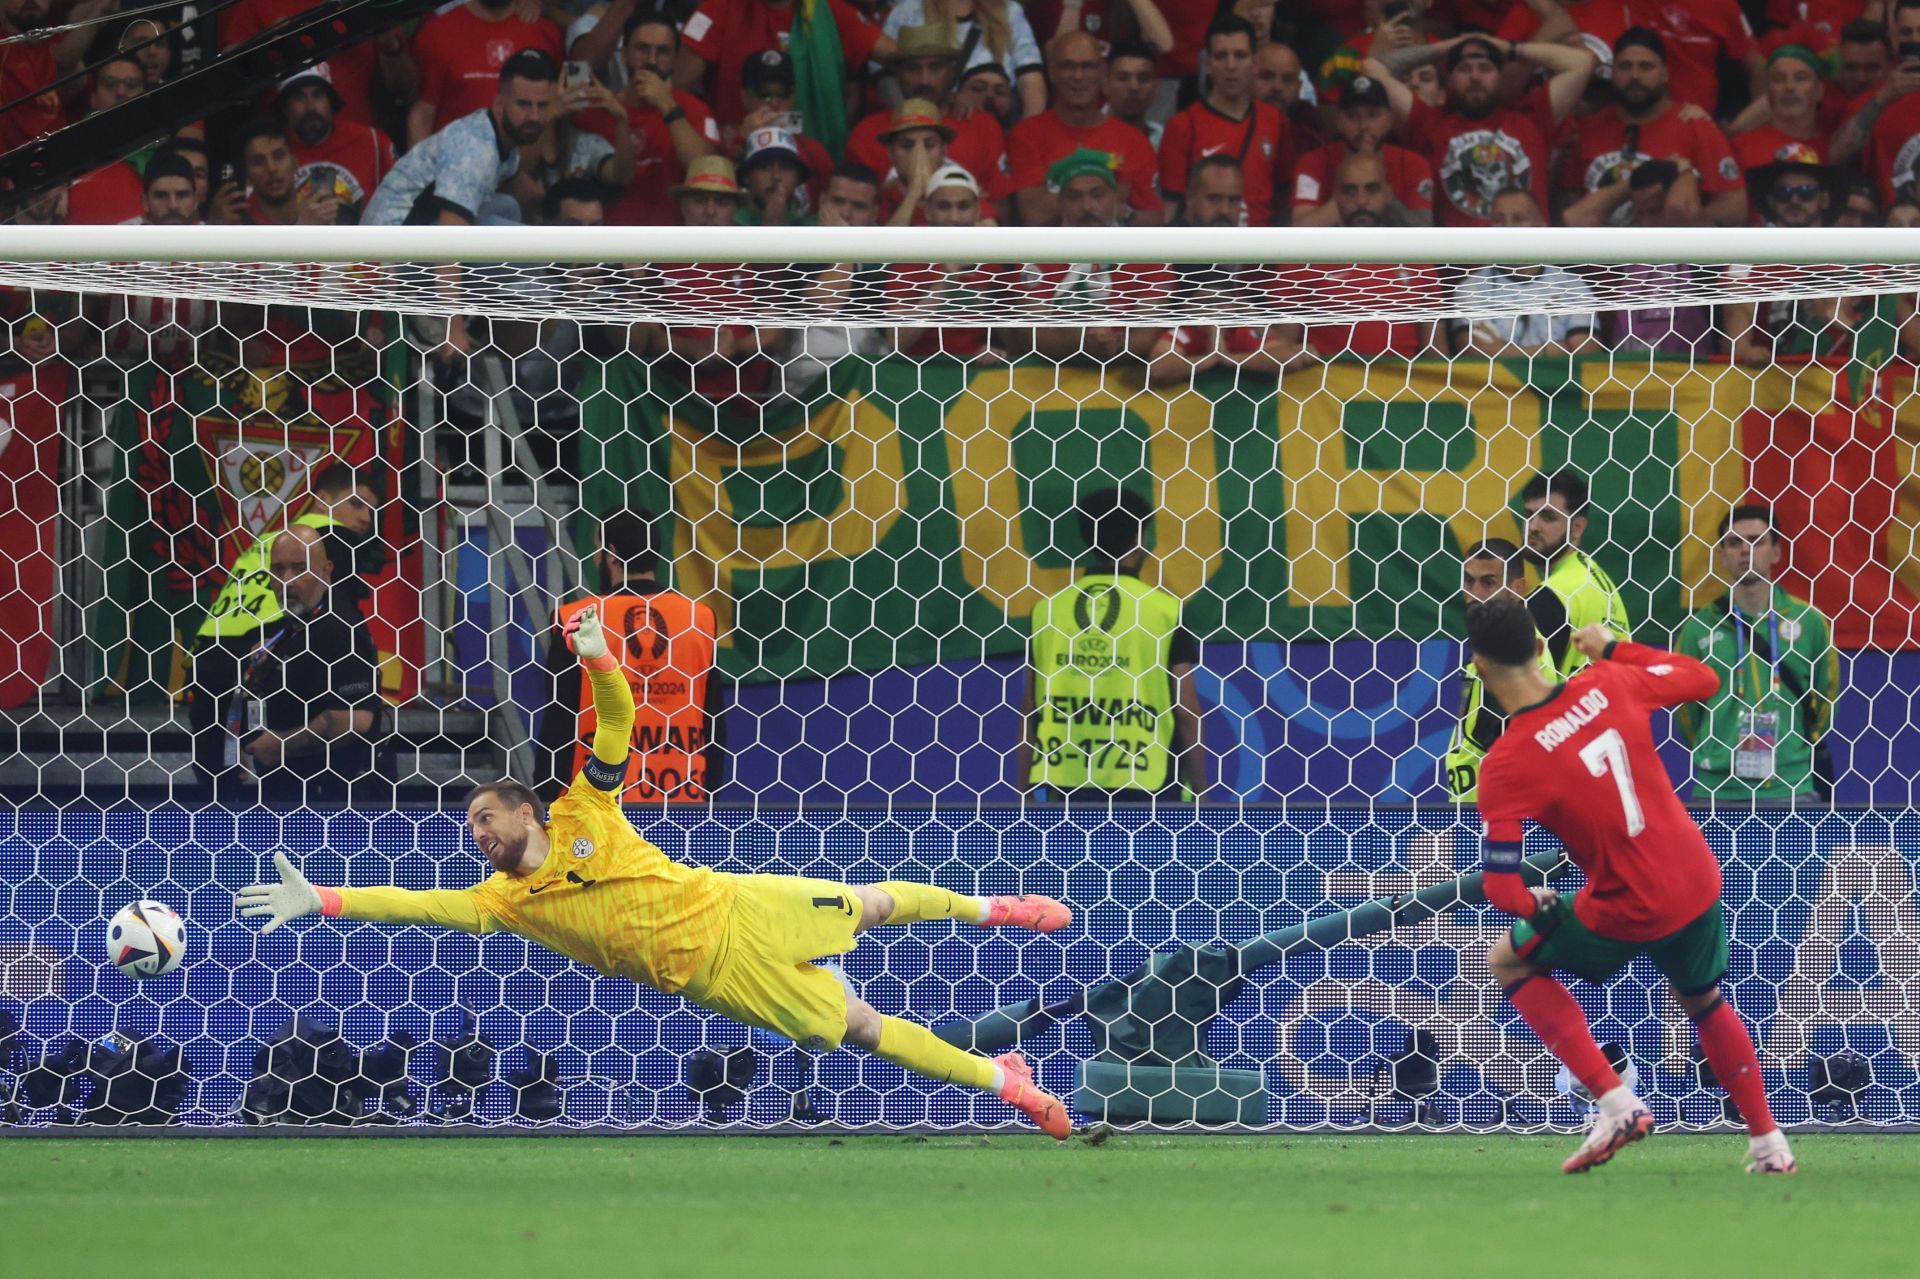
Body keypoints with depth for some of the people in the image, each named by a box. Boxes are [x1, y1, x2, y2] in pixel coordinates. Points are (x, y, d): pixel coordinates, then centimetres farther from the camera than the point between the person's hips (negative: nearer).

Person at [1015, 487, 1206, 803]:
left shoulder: (1047, 609, 6)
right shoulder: (1163, 609, -3)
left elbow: (1030, 715, 9)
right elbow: (1186, 714, -3)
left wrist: (1022, 795, 13)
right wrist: (1200, 794, 4)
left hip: (1067, 787, 3)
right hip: (1146, 786, -3)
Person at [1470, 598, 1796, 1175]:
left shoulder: (1506, 765, -18)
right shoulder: (1607, 686, -6)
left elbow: (1501, 888, -21)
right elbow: (1703, 679, 13)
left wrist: (1540, 910, 1)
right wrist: (1614, 649, 21)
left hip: (1630, 913, -5)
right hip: (1698, 883, 5)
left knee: (1507, 962, 19)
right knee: (1704, 1000, 34)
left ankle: (1616, 1103, 8)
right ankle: (1768, 1143, 38)